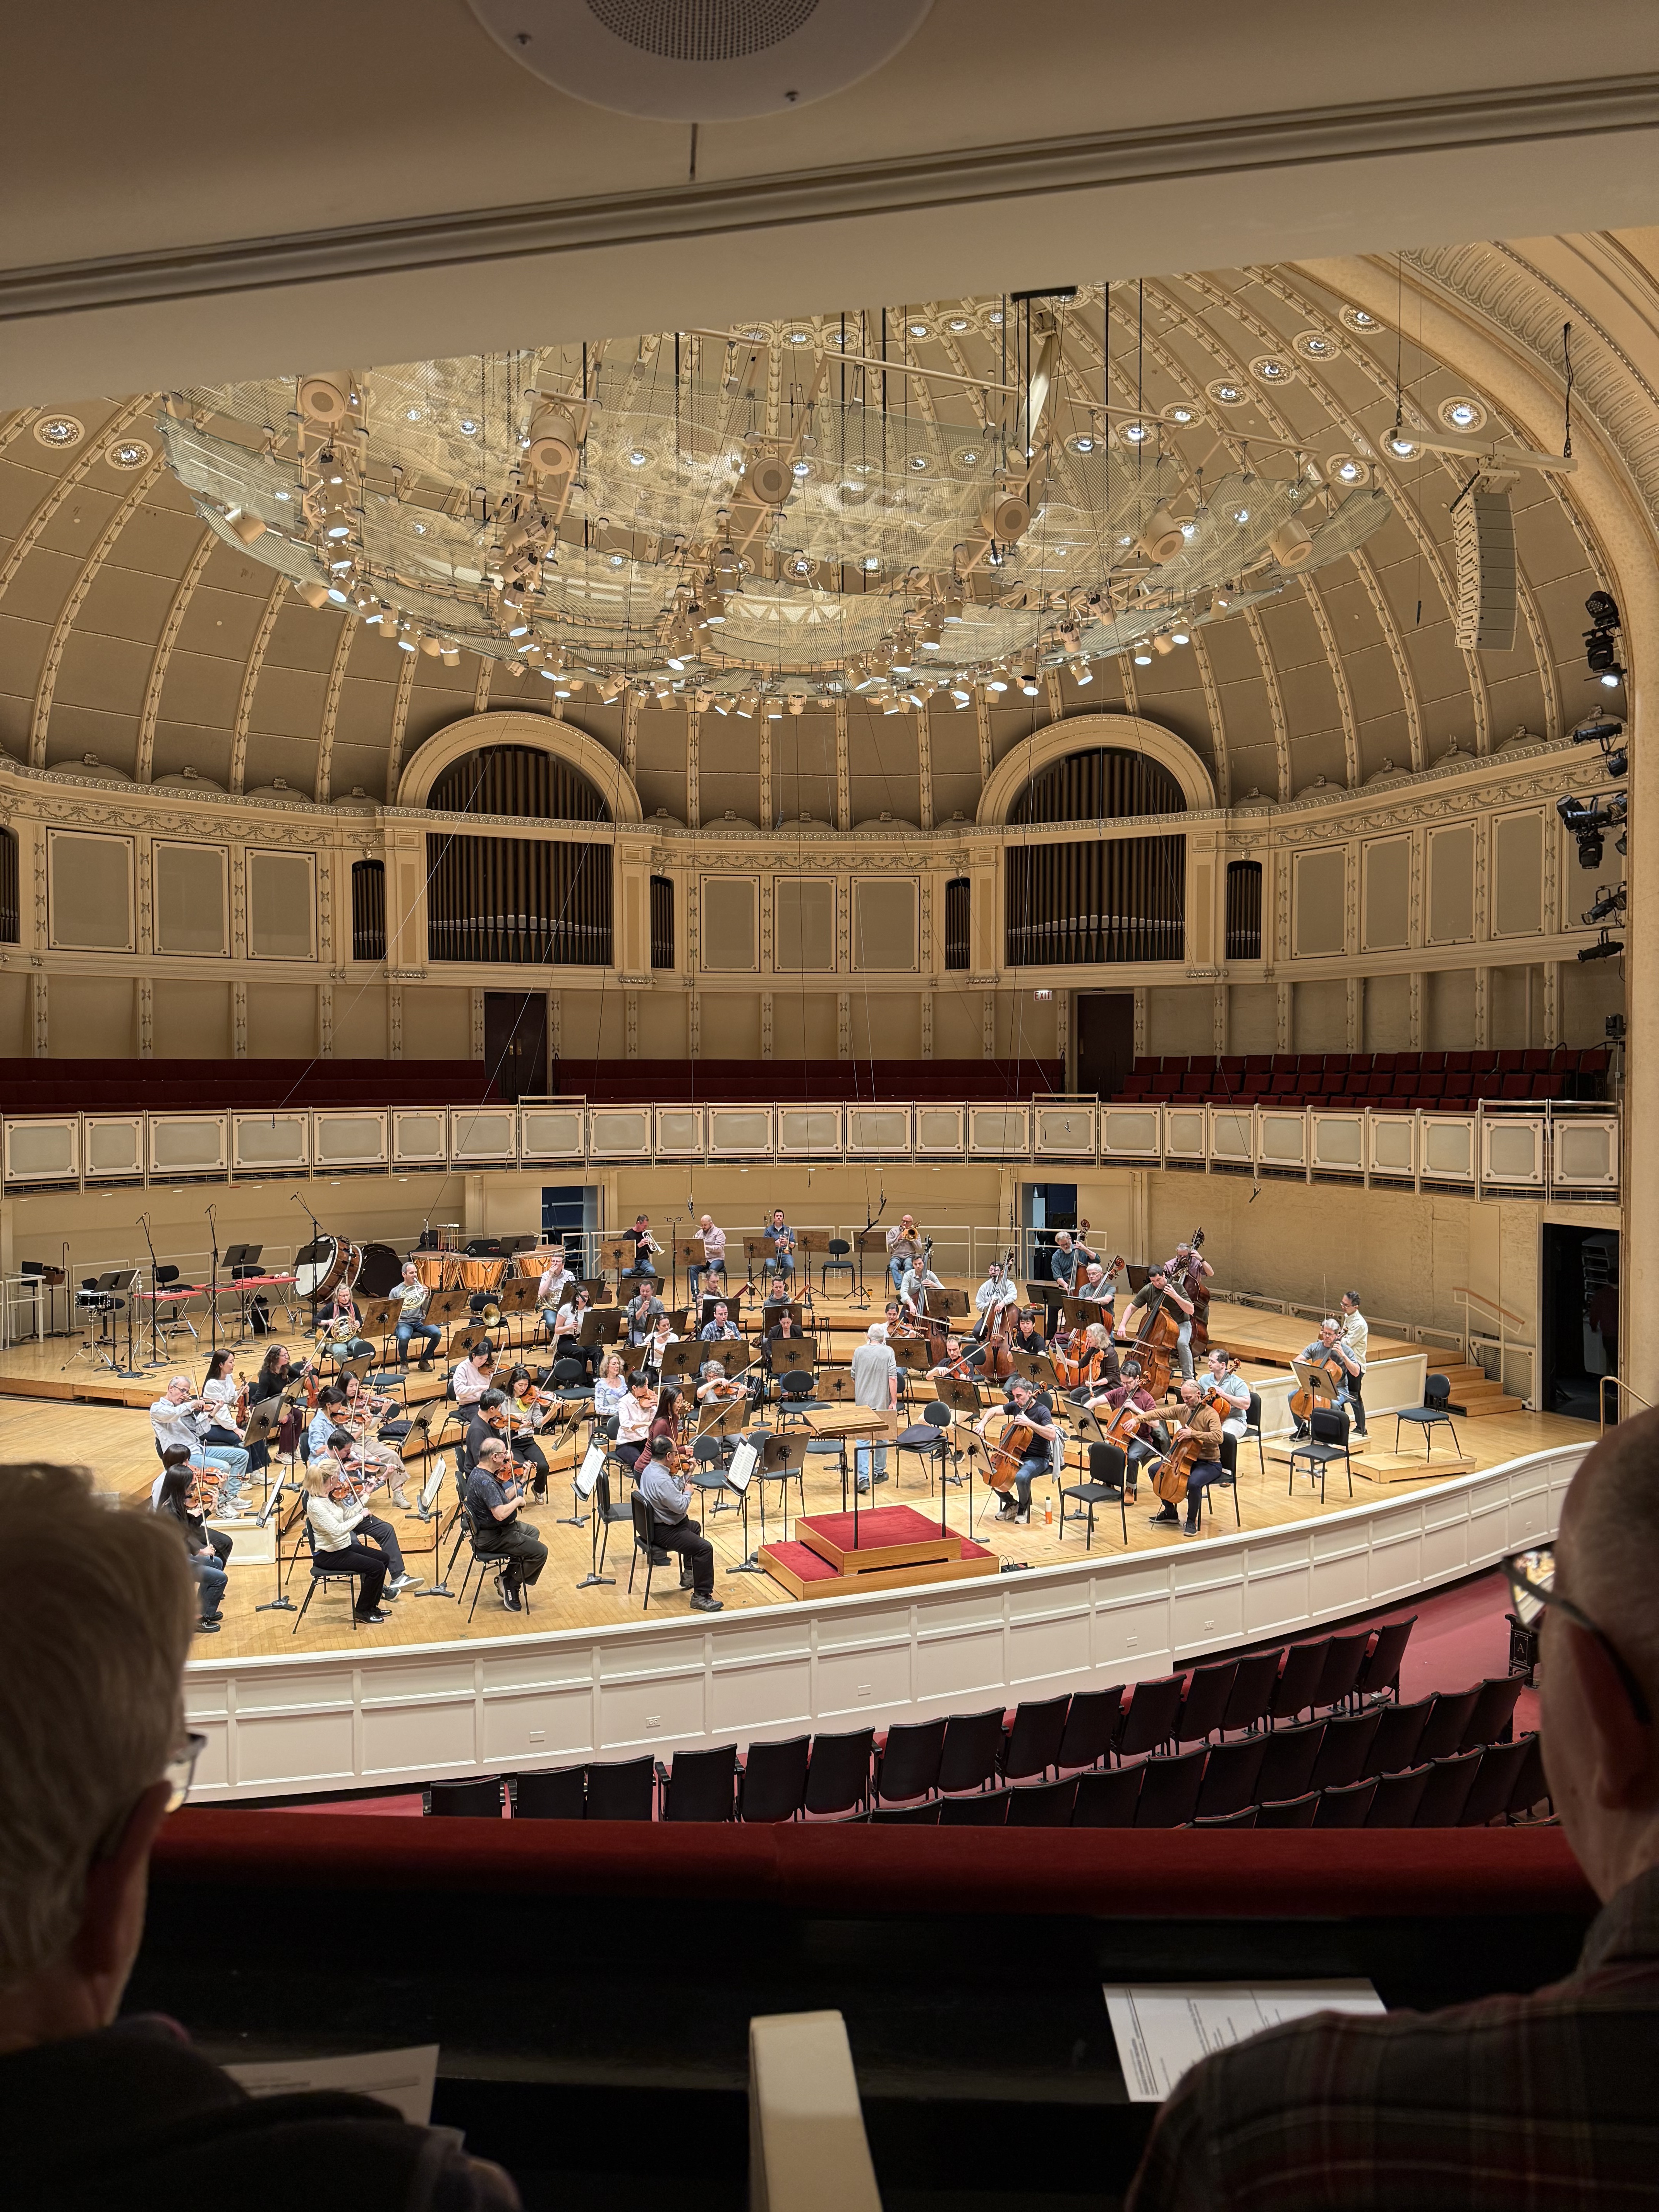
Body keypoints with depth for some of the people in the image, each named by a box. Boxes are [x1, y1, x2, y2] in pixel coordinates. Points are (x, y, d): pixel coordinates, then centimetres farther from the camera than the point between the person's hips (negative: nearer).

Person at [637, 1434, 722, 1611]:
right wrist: (688, 1492, -9)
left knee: (694, 1526, 34)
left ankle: (688, 1576, 43)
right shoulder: (661, 1480, -31)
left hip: (654, 1524, 11)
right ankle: (701, 1597, -12)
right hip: (663, 1532, -11)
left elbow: (673, 1488, 12)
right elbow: (680, 1506, -26)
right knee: (705, 1548, -19)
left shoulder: (650, 1469, 1)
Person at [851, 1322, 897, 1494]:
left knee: (862, 1439, -1)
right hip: (881, 1402, -1)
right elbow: (893, 1378, -13)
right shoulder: (888, 1351, -7)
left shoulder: (859, 1352, 1)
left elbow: (853, 1377, 11)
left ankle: (864, 1478, -12)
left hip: (863, 1402, 1)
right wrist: (894, 1401, -8)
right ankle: (879, 1473, 27)